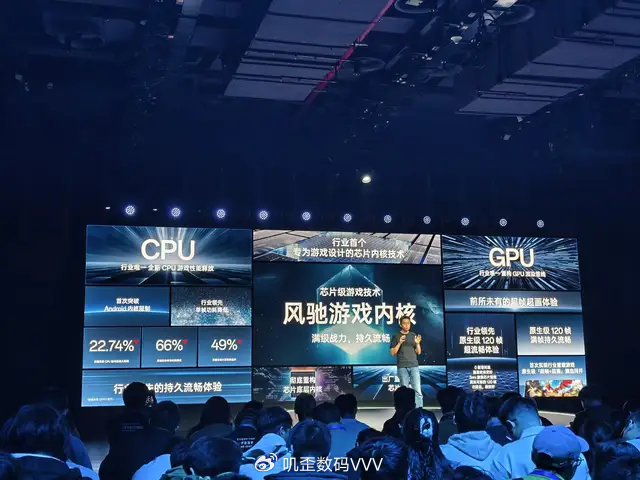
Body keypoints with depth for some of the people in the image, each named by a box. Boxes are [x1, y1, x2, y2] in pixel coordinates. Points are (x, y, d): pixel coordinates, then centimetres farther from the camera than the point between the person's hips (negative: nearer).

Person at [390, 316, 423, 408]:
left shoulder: (413, 335, 12)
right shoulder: (396, 336, 6)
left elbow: (418, 352, 12)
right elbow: (393, 352, 2)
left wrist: (417, 343, -8)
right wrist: (399, 343, -13)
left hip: (414, 366, 2)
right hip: (402, 367, -2)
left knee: (417, 390, -7)